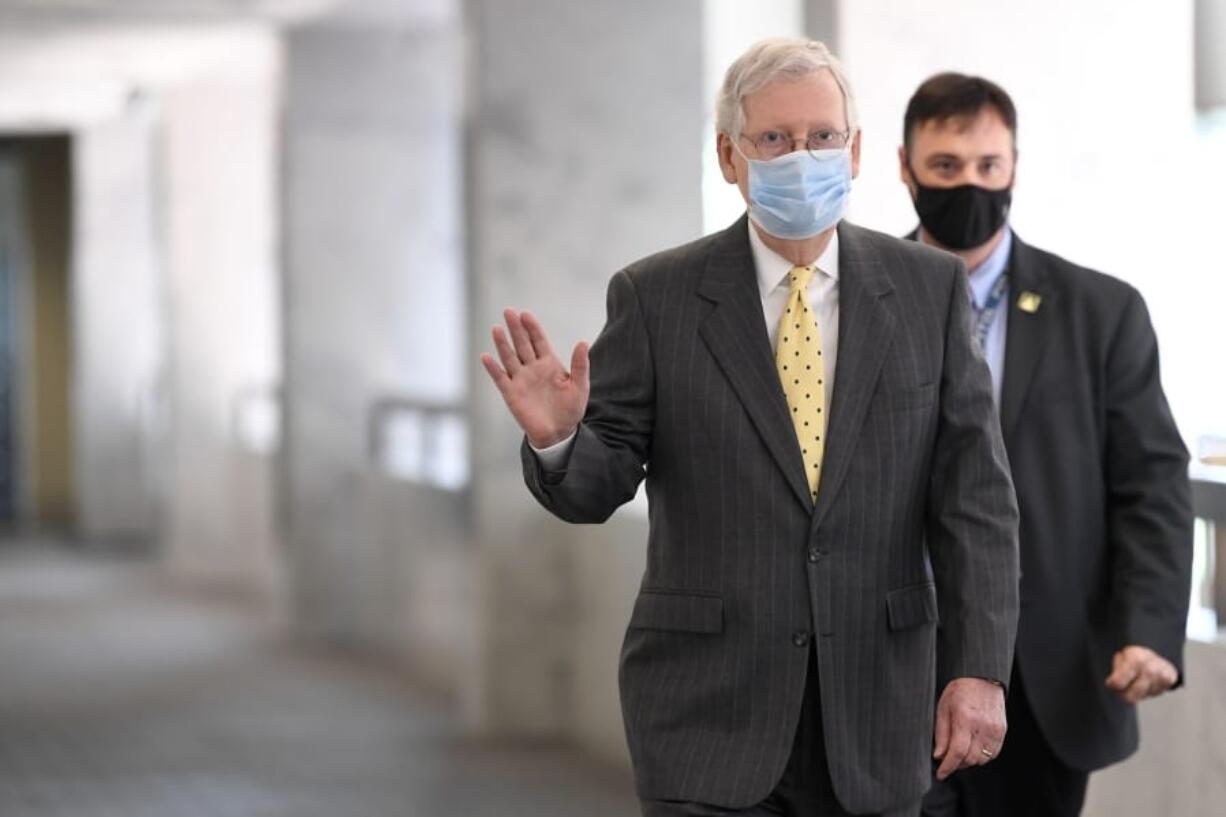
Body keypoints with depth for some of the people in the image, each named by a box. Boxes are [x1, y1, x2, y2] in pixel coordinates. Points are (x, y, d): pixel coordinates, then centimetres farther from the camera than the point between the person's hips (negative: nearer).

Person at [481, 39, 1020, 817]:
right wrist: (557, 436, -25)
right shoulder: (657, 297, -2)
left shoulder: (930, 288, 2)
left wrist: (980, 667, -9)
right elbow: (598, 483, -2)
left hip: (873, 713, 2)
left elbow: (974, 495, 0)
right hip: (709, 708, -2)